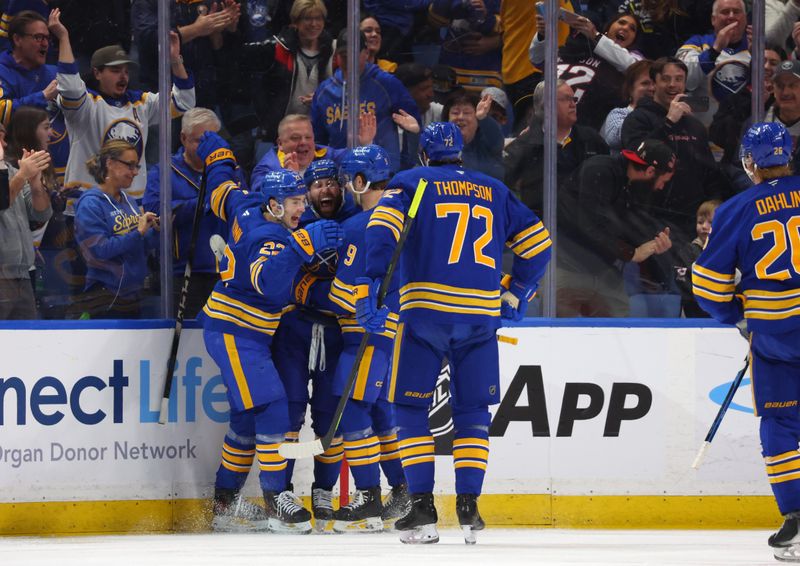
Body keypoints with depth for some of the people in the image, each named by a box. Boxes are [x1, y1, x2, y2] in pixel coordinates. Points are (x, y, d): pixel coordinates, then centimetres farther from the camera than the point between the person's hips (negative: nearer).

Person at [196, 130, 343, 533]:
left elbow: (222, 189, 24)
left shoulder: (247, 208, 4)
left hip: (244, 333, 11)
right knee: (270, 408, -16)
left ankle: (224, 502, 18)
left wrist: (217, 153, 42)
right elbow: (270, 283, -42)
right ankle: (276, 501, -16)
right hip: (233, 333, -11)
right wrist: (303, 244, -50)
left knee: (248, 417, 12)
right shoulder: (268, 238, -23)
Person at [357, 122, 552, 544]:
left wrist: (368, 285, -15)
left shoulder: (410, 183, 8)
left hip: (425, 308, -3)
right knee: (473, 412, 13)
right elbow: (536, 243, 17)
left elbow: (382, 228, -11)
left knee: (412, 410, 6)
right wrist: (516, 294, 27)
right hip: (482, 314, 3)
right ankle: (468, 507, 3)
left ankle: (422, 508, -3)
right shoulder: (495, 192, 18)